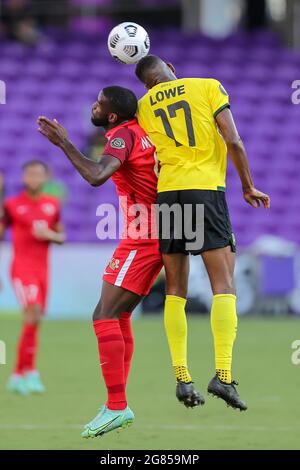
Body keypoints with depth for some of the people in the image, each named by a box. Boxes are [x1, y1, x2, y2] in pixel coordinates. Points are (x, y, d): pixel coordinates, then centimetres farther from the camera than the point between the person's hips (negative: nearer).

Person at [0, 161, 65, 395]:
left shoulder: (53, 205, 10)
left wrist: (51, 235, -7)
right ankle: (31, 371, -21)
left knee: (35, 322, 6)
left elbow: (61, 236, 17)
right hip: (22, 267, -5)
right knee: (33, 314, -23)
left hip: (42, 268, 5)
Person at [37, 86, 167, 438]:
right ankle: (117, 405, 14)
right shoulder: (145, 131, 11)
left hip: (141, 239, -10)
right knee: (118, 317, 14)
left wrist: (64, 143, -24)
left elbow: (96, 176, -32)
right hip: (158, 234, 10)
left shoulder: (123, 137, -15)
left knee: (105, 316, -13)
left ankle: (116, 407, -18)